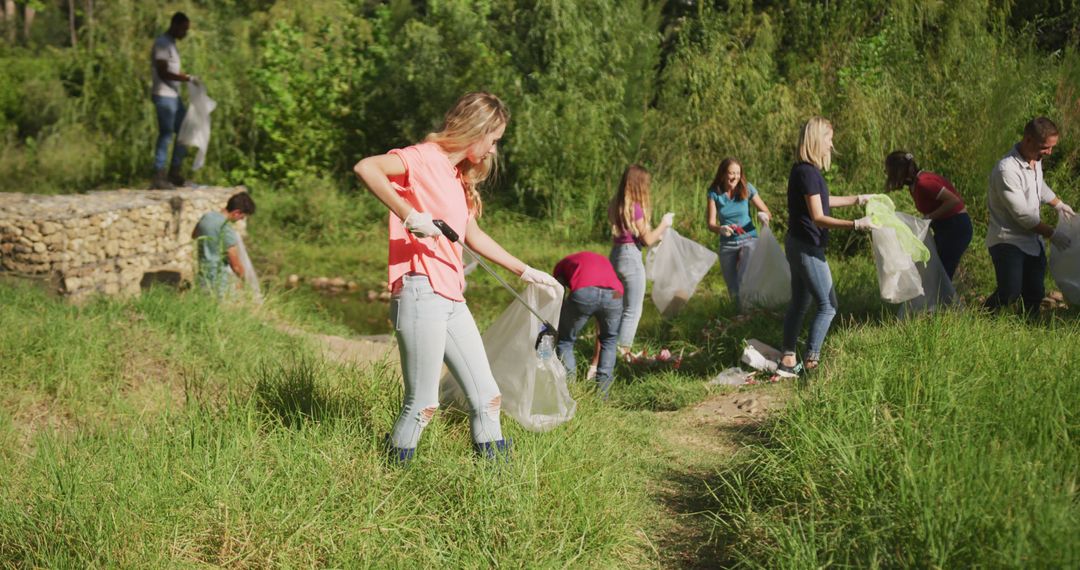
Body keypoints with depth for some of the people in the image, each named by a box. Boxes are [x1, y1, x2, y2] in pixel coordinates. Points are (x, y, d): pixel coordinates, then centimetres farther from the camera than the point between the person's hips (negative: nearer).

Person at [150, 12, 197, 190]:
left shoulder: (171, 44, 17)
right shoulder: (162, 43, -12)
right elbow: (163, 73, -19)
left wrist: (188, 77, 8)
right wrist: (188, 78, -18)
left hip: (174, 96, 10)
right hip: (164, 96, -10)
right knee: (166, 136, -8)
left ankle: (174, 173, 18)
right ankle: (158, 178, -5)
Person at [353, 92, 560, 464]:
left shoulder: (460, 178, 22)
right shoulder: (424, 158, -5)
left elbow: (474, 237, 32)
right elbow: (365, 167, -22)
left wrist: (525, 271, 35)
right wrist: (408, 215, -26)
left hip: (452, 300, 9)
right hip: (420, 293, -9)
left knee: (487, 397, 7)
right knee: (423, 405, -5)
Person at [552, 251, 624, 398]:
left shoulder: (563, 264, 36)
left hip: (583, 293, -3)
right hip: (613, 295, 3)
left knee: (564, 340, 22)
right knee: (609, 340, 30)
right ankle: (602, 391, 24)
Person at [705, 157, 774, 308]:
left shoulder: (747, 189, -6)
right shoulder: (714, 193, -5)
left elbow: (768, 214, 0)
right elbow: (711, 224, -7)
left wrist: (763, 215, -24)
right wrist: (721, 229, -30)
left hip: (748, 240, -2)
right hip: (727, 244, 2)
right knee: (733, 289, 8)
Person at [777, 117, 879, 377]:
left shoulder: (803, 170, 12)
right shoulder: (808, 172, -19)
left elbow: (823, 201, 26)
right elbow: (818, 217, -22)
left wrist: (858, 199, 30)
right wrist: (855, 224, -28)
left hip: (798, 245, 10)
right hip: (808, 248, -10)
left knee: (799, 304, 14)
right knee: (827, 306, -3)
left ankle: (788, 361, 17)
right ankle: (811, 361, -1)